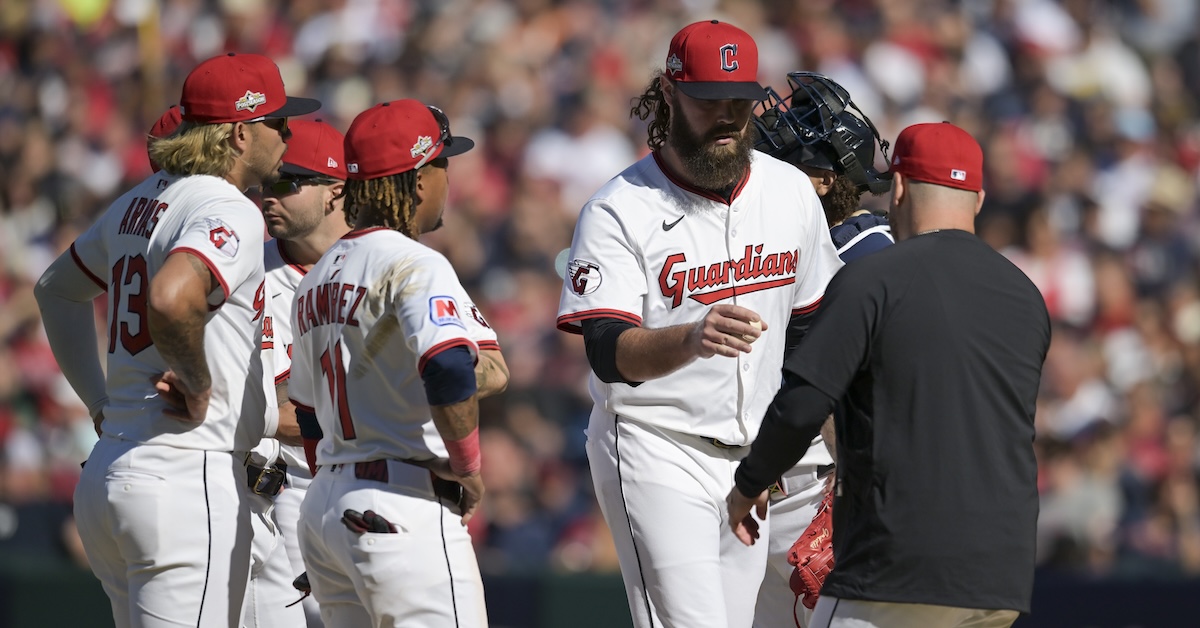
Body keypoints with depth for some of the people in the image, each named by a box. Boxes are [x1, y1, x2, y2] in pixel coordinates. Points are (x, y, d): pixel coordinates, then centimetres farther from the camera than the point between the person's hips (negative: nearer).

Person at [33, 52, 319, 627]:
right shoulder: (228, 212, -13)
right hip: (188, 473, -9)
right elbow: (171, 298, -34)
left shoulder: (140, 203, 16)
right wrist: (199, 385, -16)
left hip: (105, 475, 9)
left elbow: (56, 289, 31)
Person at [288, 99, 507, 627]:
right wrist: (468, 470, -13)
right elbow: (449, 374, -27)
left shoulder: (316, 280, 17)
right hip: (404, 514, -9)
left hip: (322, 505, 9)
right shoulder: (414, 265, -11)